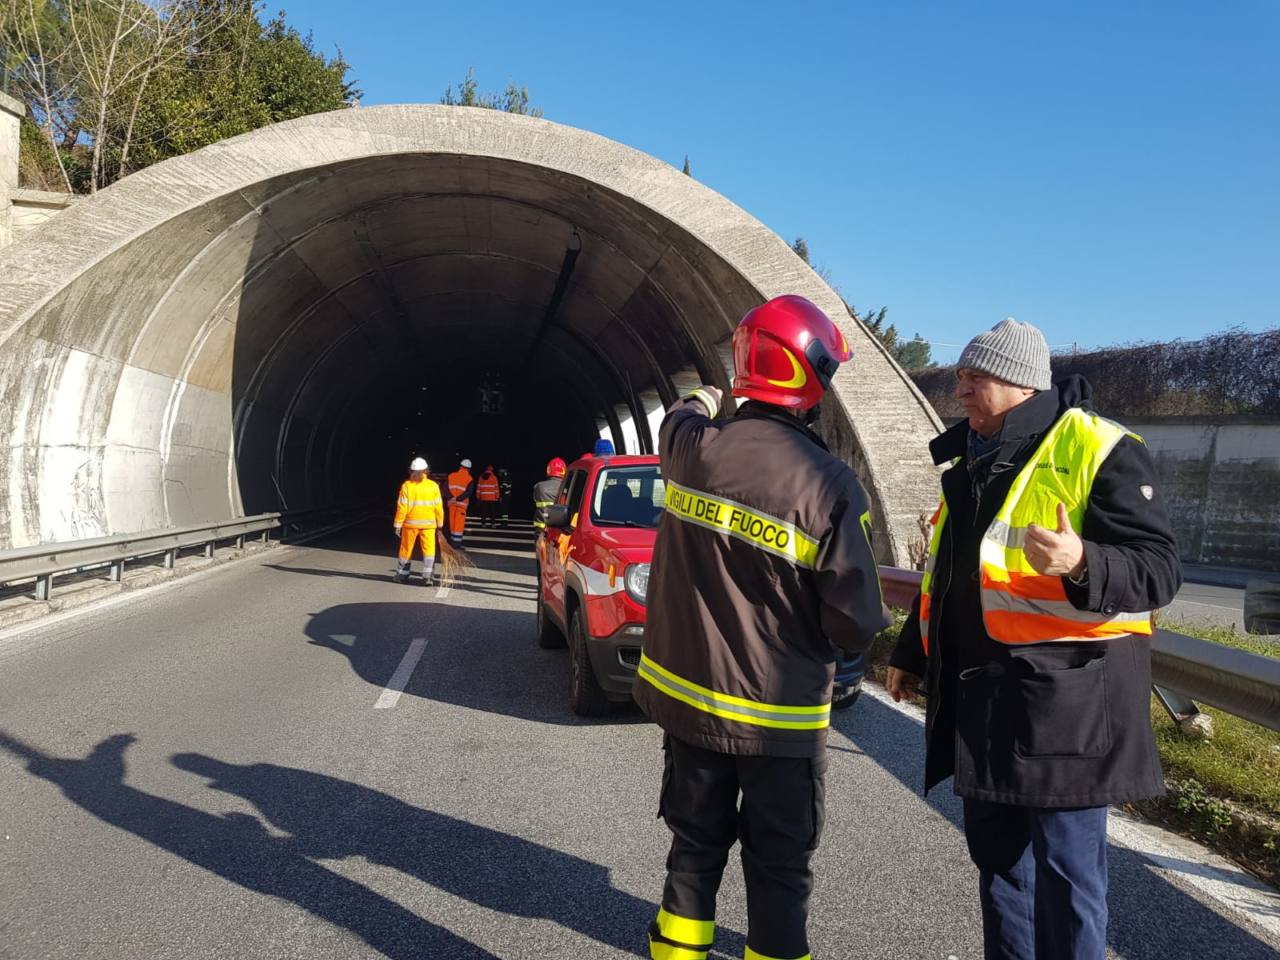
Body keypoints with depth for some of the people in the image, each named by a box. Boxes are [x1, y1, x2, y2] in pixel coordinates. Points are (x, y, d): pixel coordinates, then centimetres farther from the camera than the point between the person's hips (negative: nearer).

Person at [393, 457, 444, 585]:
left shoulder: (407, 486, -7)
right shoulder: (433, 486, -4)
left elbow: (402, 507, -8)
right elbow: (438, 507, -2)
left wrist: (398, 524, -1)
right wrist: (440, 523, 10)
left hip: (410, 523, 0)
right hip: (428, 524, 0)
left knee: (406, 550, 13)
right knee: (429, 549, 3)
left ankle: (402, 575, 24)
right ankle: (427, 577, -5)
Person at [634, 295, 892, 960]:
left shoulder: (693, 446, -10)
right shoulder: (830, 486, -20)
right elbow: (855, 625, -17)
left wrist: (697, 403, 40)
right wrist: (874, 616, 7)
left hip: (686, 694, 4)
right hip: (779, 715, -4)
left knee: (696, 845, 20)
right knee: (779, 866, 13)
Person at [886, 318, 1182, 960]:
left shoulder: (1098, 450, -11)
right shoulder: (972, 459, 13)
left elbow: (1158, 568, -15)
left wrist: (1082, 564, -35)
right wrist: (912, 653, 24)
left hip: (1062, 699, -8)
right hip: (980, 696, 8)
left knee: (1066, 870, 2)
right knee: (996, 856, 18)